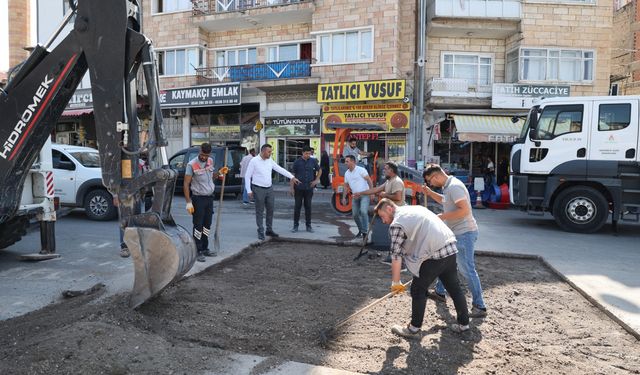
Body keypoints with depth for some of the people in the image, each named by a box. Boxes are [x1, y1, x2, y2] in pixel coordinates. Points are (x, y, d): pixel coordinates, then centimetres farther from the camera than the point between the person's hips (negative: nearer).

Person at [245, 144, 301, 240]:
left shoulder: (270, 161, 5)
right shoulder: (254, 161, -9)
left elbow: (280, 169, 6)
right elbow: (247, 176, -7)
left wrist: (292, 177, 0)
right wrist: (249, 191, -11)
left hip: (269, 188, 6)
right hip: (258, 189, -5)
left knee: (270, 210, 11)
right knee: (260, 212, 1)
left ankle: (269, 230, 24)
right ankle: (261, 232, 10)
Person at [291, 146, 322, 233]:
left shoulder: (313, 161, 3)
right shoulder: (297, 162, -2)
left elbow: (320, 170, 16)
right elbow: (293, 175, 0)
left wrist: (316, 180, 5)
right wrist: (292, 187, -4)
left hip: (309, 188, 1)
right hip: (299, 188, -1)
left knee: (308, 206, 7)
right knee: (297, 206, 2)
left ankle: (308, 225, 15)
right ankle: (295, 225, 10)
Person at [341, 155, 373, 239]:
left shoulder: (361, 170, -10)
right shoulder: (347, 173, 10)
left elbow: (369, 180, -11)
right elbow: (346, 186, 17)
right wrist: (344, 197, 10)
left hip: (364, 195, -7)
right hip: (355, 196, 7)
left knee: (363, 211, -23)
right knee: (355, 214, 6)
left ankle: (365, 231, -15)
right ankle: (361, 230, 25)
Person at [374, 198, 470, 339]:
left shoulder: (396, 224, -6)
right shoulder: (416, 208, 20)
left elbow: (396, 256, -7)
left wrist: (395, 282, 1)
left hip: (435, 255, -8)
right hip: (451, 248, 8)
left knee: (418, 290, 6)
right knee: (454, 287, 19)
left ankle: (414, 329, 16)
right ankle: (464, 323, 30)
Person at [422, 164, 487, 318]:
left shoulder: (454, 186, -19)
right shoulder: (447, 187, 12)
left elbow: (464, 210, -27)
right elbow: (445, 201, 34)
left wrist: (443, 216, -19)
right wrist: (429, 193, 21)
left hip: (464, 233, -11)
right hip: (455, 233, 11)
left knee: (467, 269, -8)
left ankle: (479, 306, 0)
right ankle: (439, 292, 37)